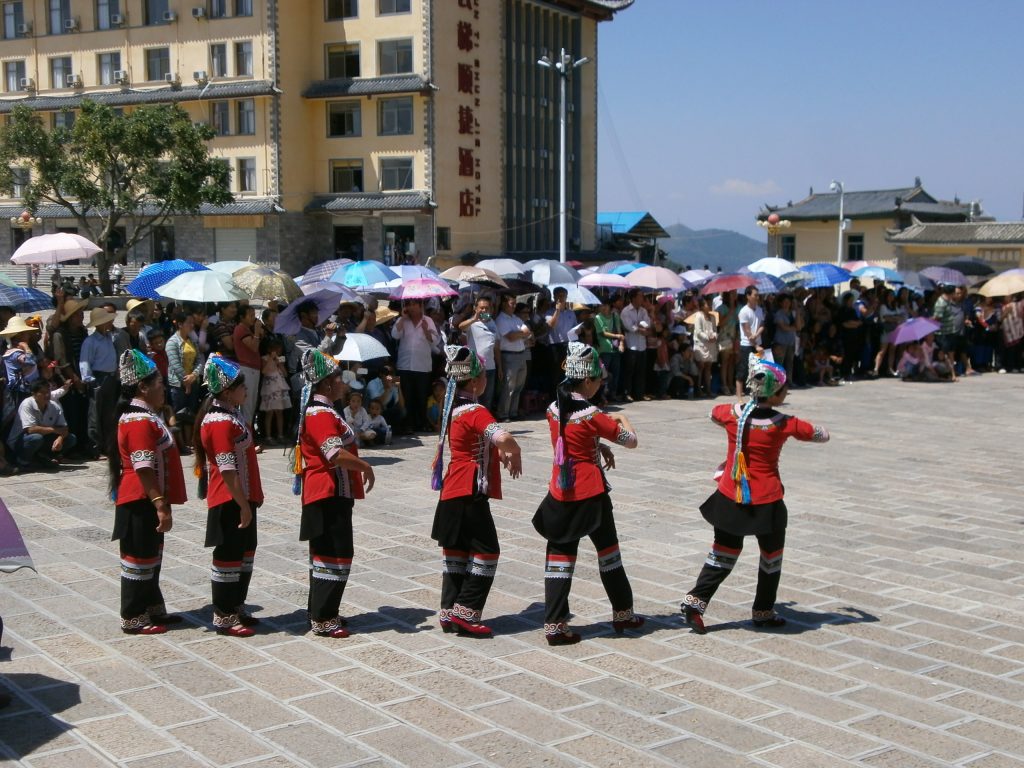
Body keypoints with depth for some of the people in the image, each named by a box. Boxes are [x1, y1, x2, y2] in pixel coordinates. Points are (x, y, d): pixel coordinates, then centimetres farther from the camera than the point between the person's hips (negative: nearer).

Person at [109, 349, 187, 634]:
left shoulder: (147, 416, 12)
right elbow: (144, 469, -24)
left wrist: (162, 503, 22)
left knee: (152, 556, 17)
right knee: (139, 557, -1)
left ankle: (153, 608, 28)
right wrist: (161, 505, -24)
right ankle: (134, 619, 9)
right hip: (141, 502, -10)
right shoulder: (140, 421, -20)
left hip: (149, 501, 10)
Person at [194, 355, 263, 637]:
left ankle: (236, 607, 28)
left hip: (243, 498, 10)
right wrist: (243, 505, -21)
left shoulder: (233, 413, 10)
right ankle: (224, 617, 10)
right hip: (230, 501, -10)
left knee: (245, 552, 17)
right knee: (229, 556, 0)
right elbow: (227, 470, -23)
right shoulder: (221, 423, -21)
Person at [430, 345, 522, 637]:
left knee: (457, 552, 13)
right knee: (486, 550, -1)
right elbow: (503, 438, -35)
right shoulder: (475, 412, -18)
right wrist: (516, 453, -14)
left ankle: (450, 612, 17)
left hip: (453, 492, 9)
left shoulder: (453, 408, 10)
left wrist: (500, 453, 7)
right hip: (470, 494, -9)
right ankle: (465, 613, -2)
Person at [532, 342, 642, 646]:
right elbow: (631, 441, -8)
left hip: (560, 492, 5)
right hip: (590, 493, -5)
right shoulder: (591, 415, -16)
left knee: (560, 553, 6)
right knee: (607, 549, 13)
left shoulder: (554, 409, 3)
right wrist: (621, 418, 10)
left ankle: (555, 625, 2)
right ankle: (623, 613, 27)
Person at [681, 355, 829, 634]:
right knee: (771, 556, 18)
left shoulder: (732, 414, -7)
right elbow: (823, 435, 1)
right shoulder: (786, 424, -14)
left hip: (730, 497, 3)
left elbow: (713, 413, 18)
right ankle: (763, 612, 27)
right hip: (766, 501, -3)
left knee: (724, 552, 17)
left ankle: (695, 601, 6)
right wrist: (799, 427, 17)